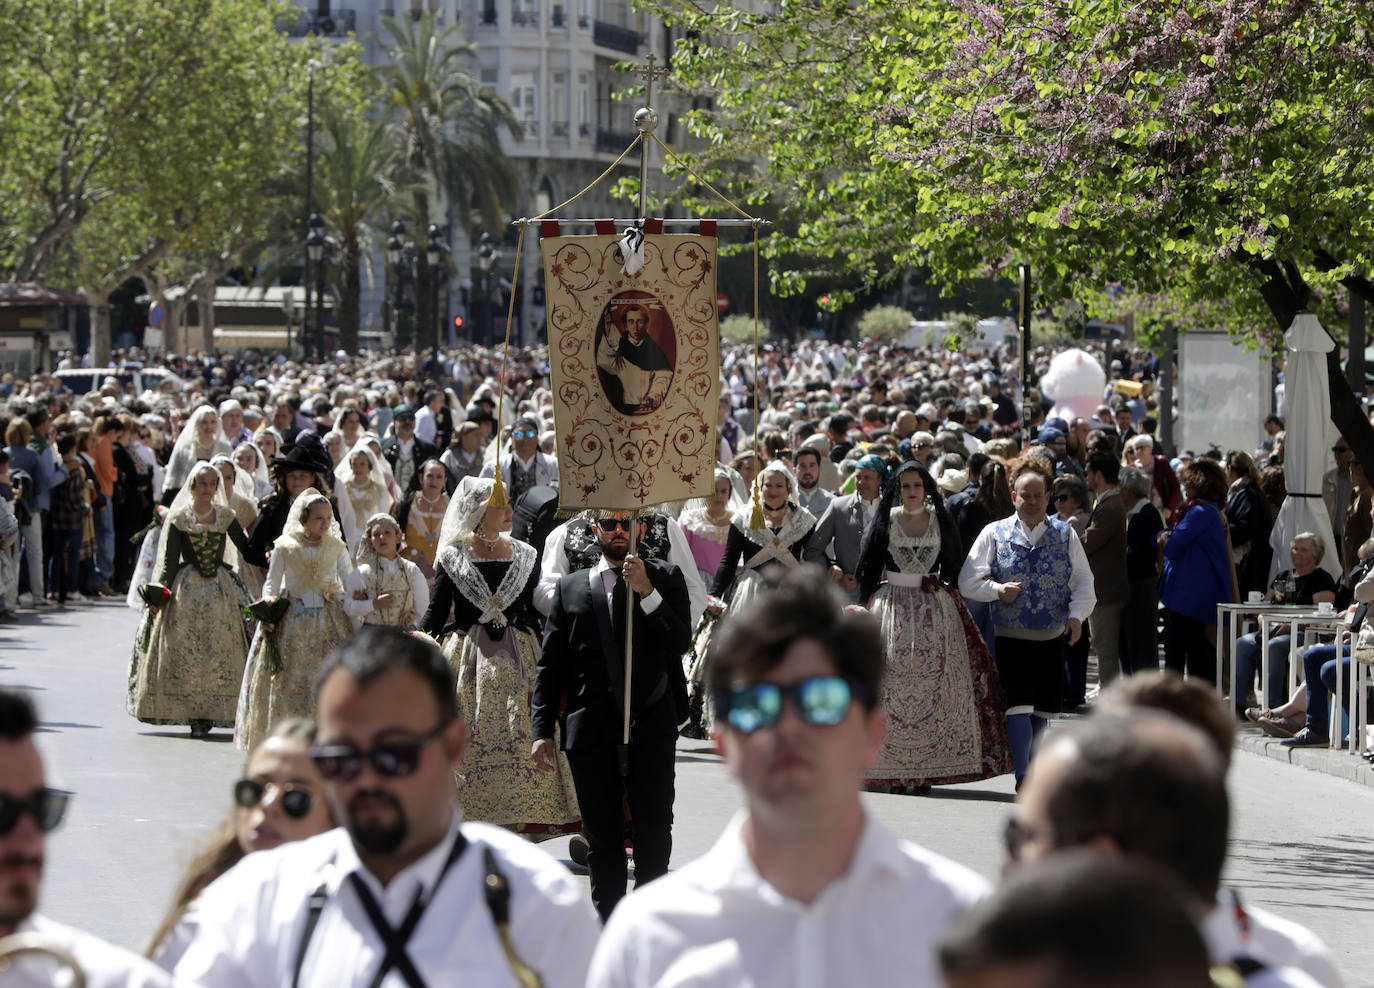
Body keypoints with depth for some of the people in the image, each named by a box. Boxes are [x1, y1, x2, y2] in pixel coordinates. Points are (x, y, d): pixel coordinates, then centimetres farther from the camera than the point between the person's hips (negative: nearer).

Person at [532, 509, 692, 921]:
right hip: (593, 730, 1)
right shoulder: (571, 588, 12)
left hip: (652, 726, -1)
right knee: (602, 836, 5)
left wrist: (647, 593, -15)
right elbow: (550, 666, 9)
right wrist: (543, 730, 1)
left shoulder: (665, 578, 9)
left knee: (655, 827, -7)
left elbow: (681, 641, -5)